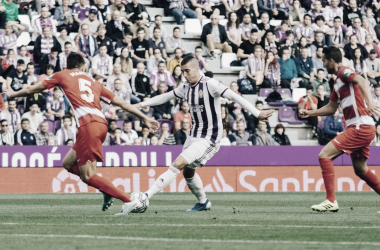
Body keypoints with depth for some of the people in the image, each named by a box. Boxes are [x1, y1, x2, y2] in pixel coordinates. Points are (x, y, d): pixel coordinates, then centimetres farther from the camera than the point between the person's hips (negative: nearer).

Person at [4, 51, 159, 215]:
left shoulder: (62, 75, 15)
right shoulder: (93, 82, 26)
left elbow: (33, 90, 25)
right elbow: (120, 102, 23)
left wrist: (13, 94, 42)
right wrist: (144, 118, 28)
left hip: (88, 124, -7)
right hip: (101, 122, 7)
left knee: (87, 176, -3)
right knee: (68, 163, 19)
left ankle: (128, 200, -12)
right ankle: (107, 190, 7)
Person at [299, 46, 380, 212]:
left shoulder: (344, 72, -8)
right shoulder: (338, 81, 21)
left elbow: (362, 81, -28)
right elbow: (331, 108, 30)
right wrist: (309, 113, 25)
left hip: (360, 127, -10)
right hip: (362, 129, 10)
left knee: (325, 155, -12)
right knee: (360, 169, 17)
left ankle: (331, 201, -14)